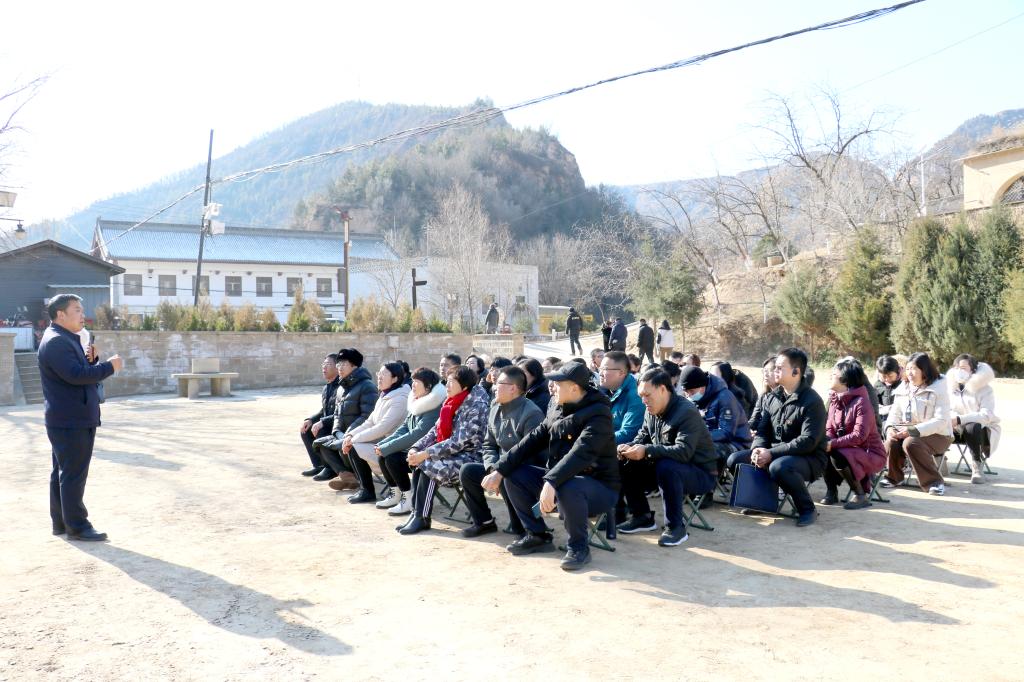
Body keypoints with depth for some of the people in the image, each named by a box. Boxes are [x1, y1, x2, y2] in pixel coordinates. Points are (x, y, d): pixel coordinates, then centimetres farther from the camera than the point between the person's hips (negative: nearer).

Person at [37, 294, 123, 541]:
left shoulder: (67, 340, 17)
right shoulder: (56, 342, -17)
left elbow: (82, 371, 20)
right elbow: (75, 375, -28)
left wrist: (91, 359, 0)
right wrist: (109, 366, -20)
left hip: (70, 420, 11)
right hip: (70, 421, -11)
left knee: (62, 473, 15)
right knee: (74, 474, -6)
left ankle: (60, 522, 23)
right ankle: (76, 526, -1)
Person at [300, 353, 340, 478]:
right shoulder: (326, 388, 11)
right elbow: (323, 411, 18)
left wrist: (323, 422, -30)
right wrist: (310, 419, 1)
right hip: (328, 425, 10)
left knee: (320, 433, -29)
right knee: (306, 430, 1)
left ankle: (331, 467, -8)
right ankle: (318, 464, 11)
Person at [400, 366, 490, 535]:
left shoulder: (477, 406, -18)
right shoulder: (451, 403, 8)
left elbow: (459, 442, -22)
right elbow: (435, 430, 7)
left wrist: (426, 454, -24)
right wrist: (416, 448, -9)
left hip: (471, 457, -8)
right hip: (453, 453, 8)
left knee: (430, 465, -24)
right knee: (419, 462, -12)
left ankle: (422, 518, -12)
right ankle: (416, 513, -8)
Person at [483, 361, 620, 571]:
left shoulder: (598, 414, -19)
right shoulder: (560, 412, 6)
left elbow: (580, 454, -34)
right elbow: (532, 440, 3)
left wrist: (551, 482, -45)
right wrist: (500, 470, -5)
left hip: (599, 487, -8)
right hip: (561, 479, 8)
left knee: (567, 487, -40)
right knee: (514, 475, -2)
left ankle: (578, 546, -14)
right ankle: (538, 536, 10)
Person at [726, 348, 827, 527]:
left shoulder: (812, 401, -16)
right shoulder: (775, 397, 7)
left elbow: (808, 441, -24)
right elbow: (763, 430, 7)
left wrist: (771, 453, -27)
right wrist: (758, 449, -16)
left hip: (810, 458, -7)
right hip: (776, 454, 7)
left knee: (778, 467, -38)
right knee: (735, 459, -5)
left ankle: (807, 509, -14)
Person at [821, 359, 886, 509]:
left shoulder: (861, 402, -20)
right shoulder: (835, 399, 4)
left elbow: (859, 436, -28)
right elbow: (830, 428, 2)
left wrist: (833, 444, -29)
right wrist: (826, 443, -19)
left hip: (870, 453, -7)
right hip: (848, 450, 7)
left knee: (837, 456, -30)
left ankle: (861, 496, -12)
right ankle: (831, 492, 1)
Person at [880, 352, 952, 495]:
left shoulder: (938, 388, -10)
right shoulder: (903, 388, 8)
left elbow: (941, 421, -19)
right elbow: (895, 413, 10)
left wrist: (913, 430, -28)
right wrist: (890, 428, -14)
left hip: (937, 435, -5)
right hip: (908, 433, 5)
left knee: (911, 443, -34)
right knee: (891, 443, -26)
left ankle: (934, 482, -20)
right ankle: (894, 476, 1)